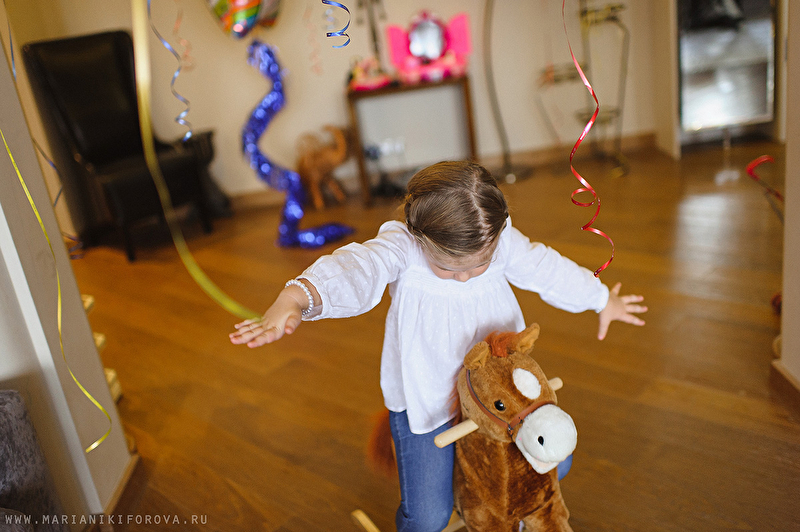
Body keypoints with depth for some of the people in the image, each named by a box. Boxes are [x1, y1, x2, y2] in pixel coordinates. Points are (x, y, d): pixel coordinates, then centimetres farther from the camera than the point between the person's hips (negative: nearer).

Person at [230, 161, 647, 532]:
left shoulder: (505, 241, -14)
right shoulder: (401, 247, -26)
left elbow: (548, 270, 3)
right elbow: (356, 270, -46)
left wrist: (602, 300, 18)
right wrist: (296, 298, -67)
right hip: (426, 398, -4)